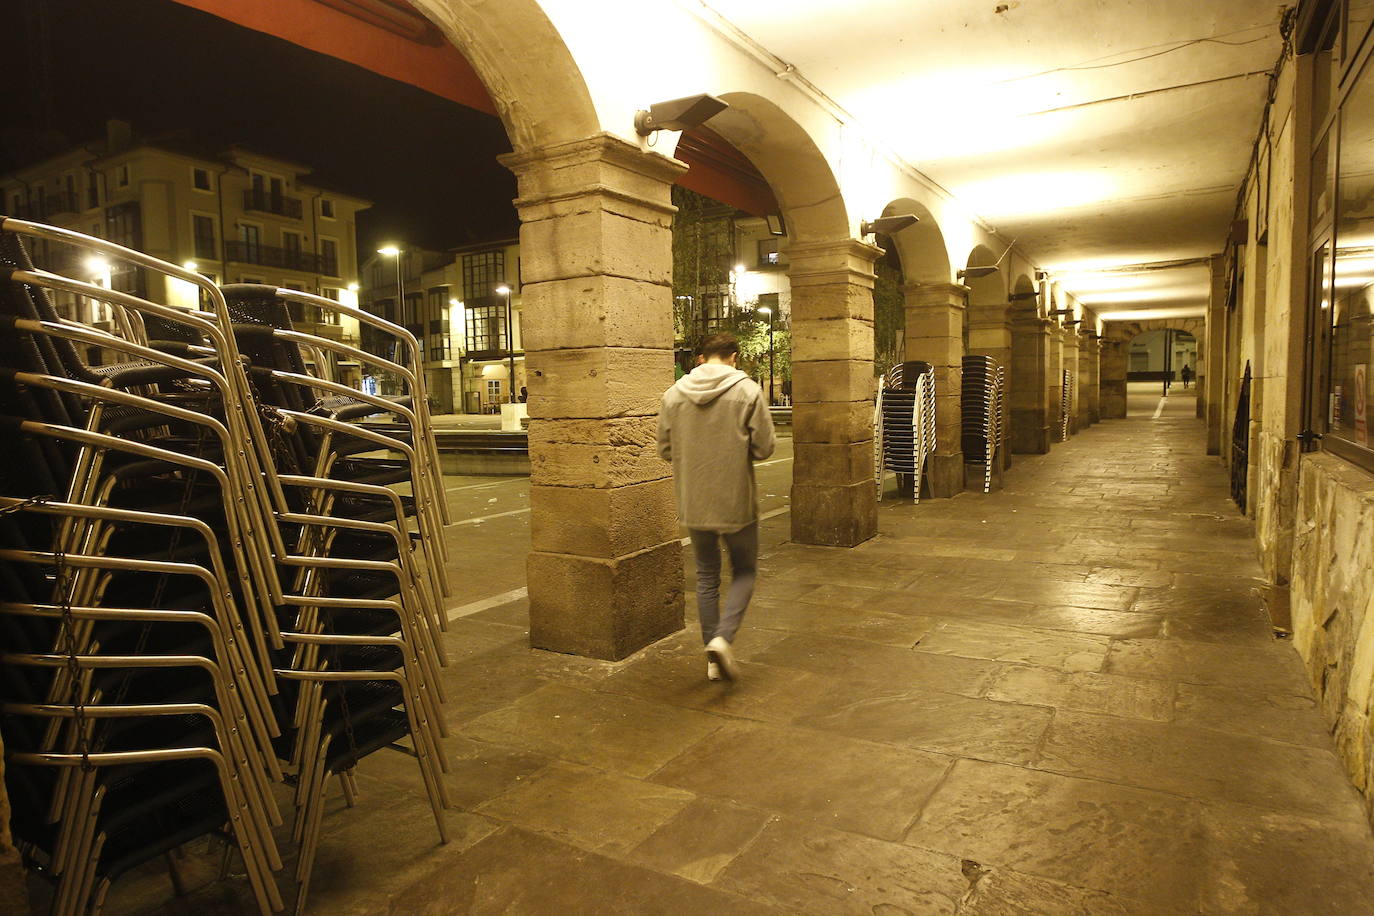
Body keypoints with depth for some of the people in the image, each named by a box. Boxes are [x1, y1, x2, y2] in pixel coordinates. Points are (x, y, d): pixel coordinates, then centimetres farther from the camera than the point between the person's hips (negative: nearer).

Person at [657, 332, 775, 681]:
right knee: (744, 571, 16)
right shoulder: (747, 390, -9)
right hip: (736, 501, -3)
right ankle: (724, 637, -5)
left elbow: (665, 449, 3)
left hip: (694, 504, 3)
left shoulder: (674, 393, 0)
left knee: (706, 576, 16)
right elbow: (764, 447, -9)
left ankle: (713, 658, 21)